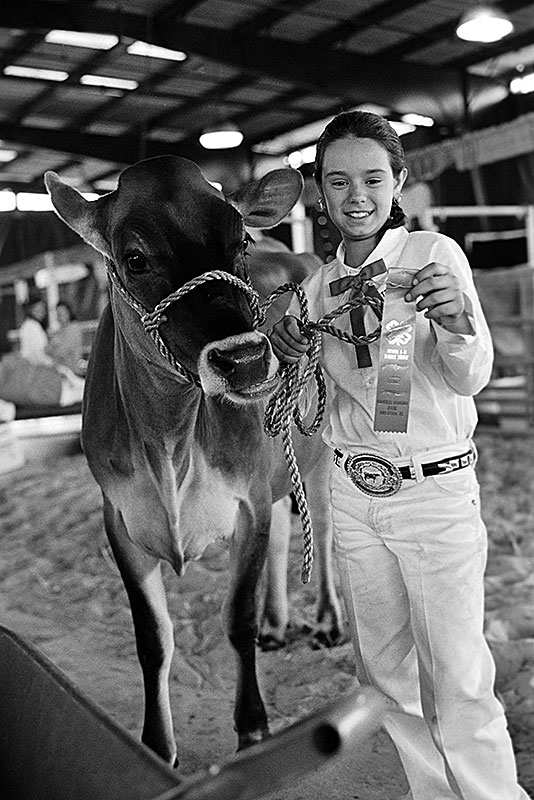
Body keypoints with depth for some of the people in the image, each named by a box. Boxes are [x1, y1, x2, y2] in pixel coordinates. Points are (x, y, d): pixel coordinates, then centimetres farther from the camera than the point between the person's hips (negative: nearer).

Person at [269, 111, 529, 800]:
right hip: (353, 492, 5)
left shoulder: (434, 254, -7)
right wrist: (289, 358, -10)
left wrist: (455, 323, -37)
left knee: (457, 680, -2)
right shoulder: (318, 285, 5)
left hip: (435, 491, -5)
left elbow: (470, 379, -16)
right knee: (383, 668, 15)